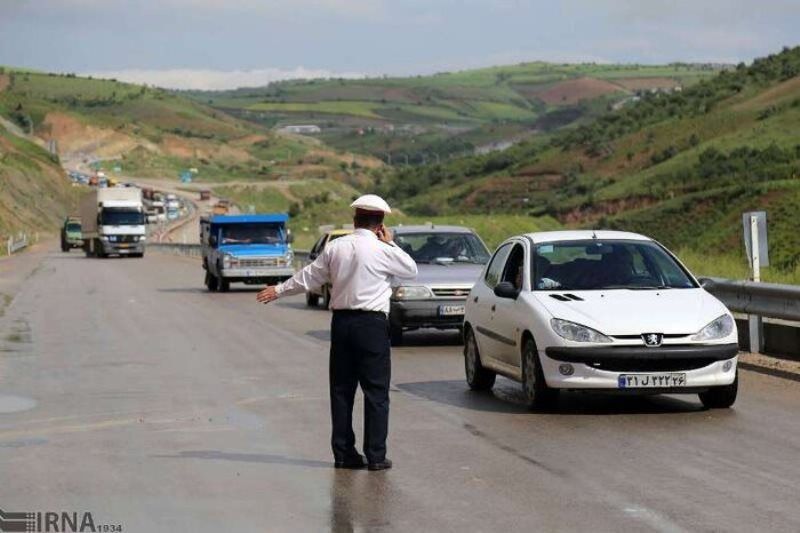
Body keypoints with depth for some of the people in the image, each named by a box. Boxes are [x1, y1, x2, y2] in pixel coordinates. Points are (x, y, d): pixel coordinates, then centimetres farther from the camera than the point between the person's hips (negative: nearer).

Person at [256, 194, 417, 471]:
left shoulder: (336, 247, 4)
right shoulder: (382, 251, -8)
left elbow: (309, 277, 13)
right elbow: (411, 270, 7)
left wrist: (278, 290, 27)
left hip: (341, 323, 4)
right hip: (372, 324, -4)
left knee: (341, 389, 10)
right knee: (376, 391, 0)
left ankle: (343, 453, 12)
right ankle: (376, 456, -2)